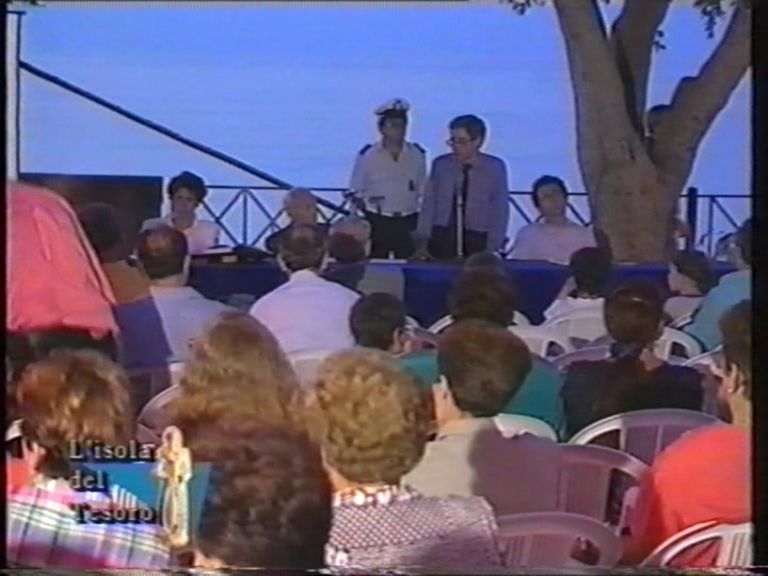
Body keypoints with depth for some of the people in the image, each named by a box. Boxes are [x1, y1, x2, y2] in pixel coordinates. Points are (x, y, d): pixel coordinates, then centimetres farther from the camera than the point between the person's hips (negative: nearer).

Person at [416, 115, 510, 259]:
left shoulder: (494, 167, 0)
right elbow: (429, 204, 7)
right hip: (442, 238, 1)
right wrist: (423, 240, 2)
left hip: (477, 241, -1)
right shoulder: (440, 164, 3)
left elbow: (499, 209, 2)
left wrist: (493, 247, -3)